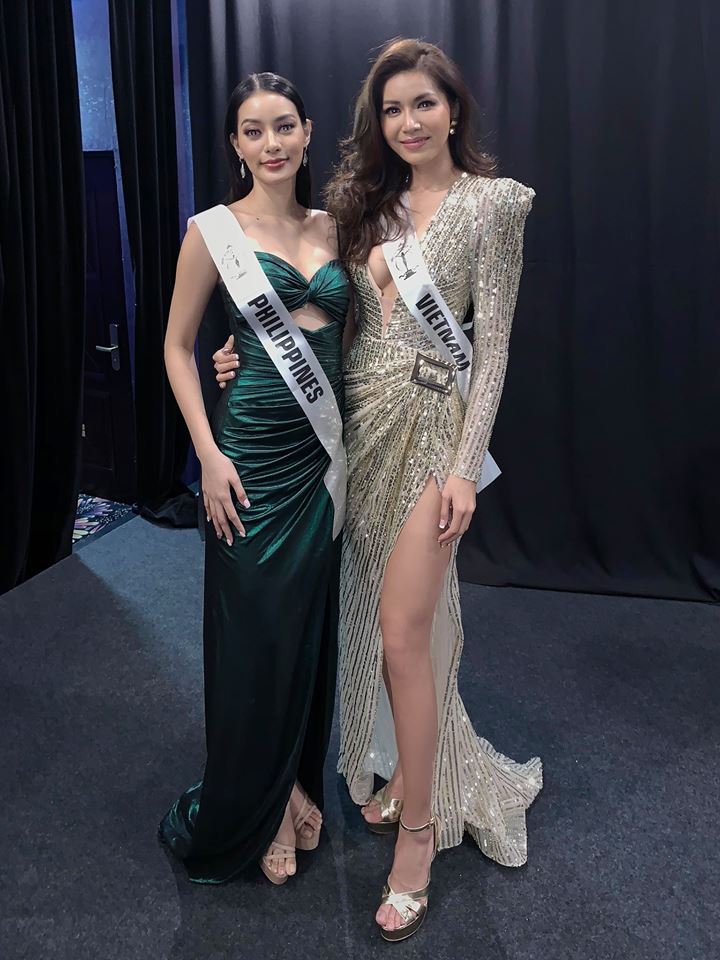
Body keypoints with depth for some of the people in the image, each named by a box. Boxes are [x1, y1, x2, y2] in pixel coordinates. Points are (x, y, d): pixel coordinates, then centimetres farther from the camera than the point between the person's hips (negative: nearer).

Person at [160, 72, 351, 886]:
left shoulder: (331, 228, 8)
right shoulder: (214, 231, -5)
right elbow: (177, 346, -3)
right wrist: (209, 454, -12)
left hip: (325, 449, 5)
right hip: (254, 452, -5)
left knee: (313, 625, 13)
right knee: (254, 632, 3)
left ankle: (297, 788, 33)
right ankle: (246, 813, 24)